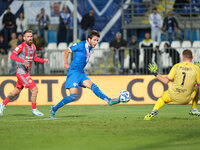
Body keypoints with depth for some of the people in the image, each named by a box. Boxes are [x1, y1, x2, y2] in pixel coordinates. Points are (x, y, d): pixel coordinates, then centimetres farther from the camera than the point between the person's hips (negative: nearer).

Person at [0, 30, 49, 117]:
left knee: (17, 91, 19)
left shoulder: (33, 46, 10)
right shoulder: (21, 46, -14)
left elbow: (34, 58, 22)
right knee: (35, 90, -14)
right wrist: (23, 61, -35)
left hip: (27, 72, 9)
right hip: (21, 72, -9)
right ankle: (34, 109, -1)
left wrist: (44, 60, 5)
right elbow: (12, 56, -23)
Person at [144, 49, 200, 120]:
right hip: (186, 98, 0)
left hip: (173, 96, 0)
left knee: (163, 97, 31)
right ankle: (194, 110, 28)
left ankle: (155, 110, 1)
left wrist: (156, 74, 9)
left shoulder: (177, 66, -5)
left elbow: (166, 81, -5)